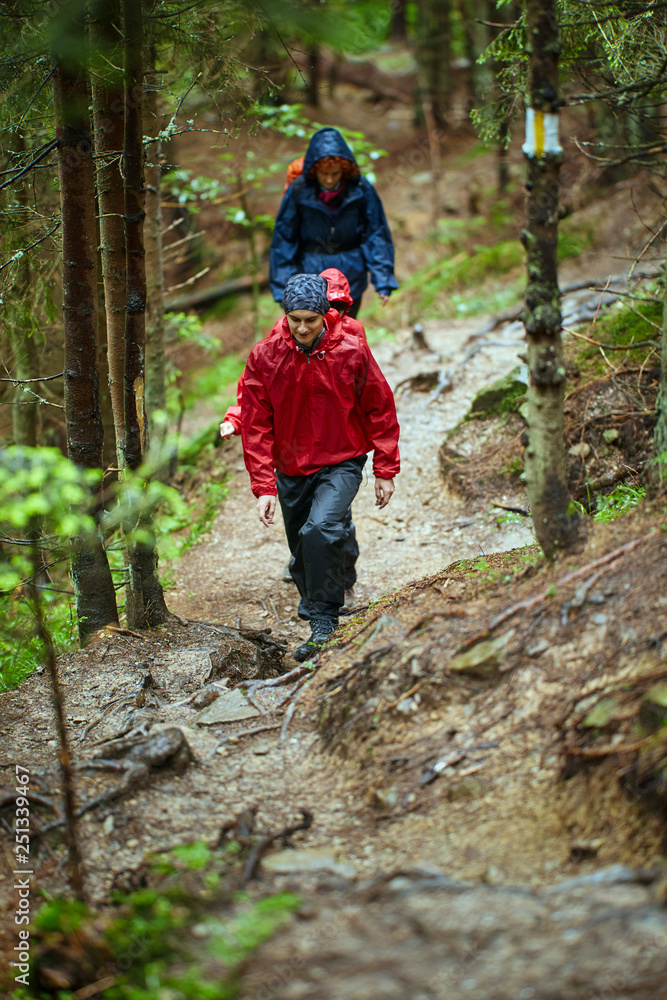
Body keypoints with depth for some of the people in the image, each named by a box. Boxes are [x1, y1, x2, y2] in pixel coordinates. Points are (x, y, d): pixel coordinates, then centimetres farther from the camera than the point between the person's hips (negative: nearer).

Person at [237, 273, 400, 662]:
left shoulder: (352, 352, -12)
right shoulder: (264, 357, -9)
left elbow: (380, 410, -1)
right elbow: (255, 427, -6)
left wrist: (385, 472, -1)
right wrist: (264, 487, -13)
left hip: (341, 464, -3)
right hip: (290, 472, 3)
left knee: (320, 530, -28)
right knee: (303, 557, 12)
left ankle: (325, 620, -17)